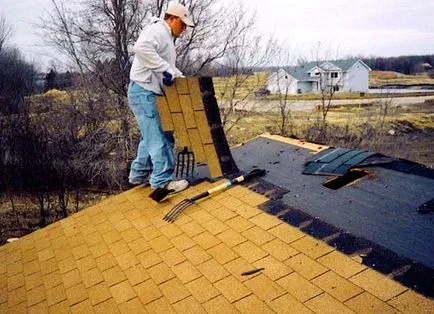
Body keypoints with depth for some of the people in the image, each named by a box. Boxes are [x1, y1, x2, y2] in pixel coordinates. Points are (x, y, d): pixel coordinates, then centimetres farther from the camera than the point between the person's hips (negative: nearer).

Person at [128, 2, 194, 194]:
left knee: (151, 136, 16)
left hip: (151, 93, 11)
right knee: (158, 137, -8)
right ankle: (162, 180, 0)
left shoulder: (167, 37, 22)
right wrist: (165, 69, -30)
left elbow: (169, 67, 33)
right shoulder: (158, 30, -11)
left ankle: (139, 174, 25)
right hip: (144, 92, -11)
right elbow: (141, 47, -33)